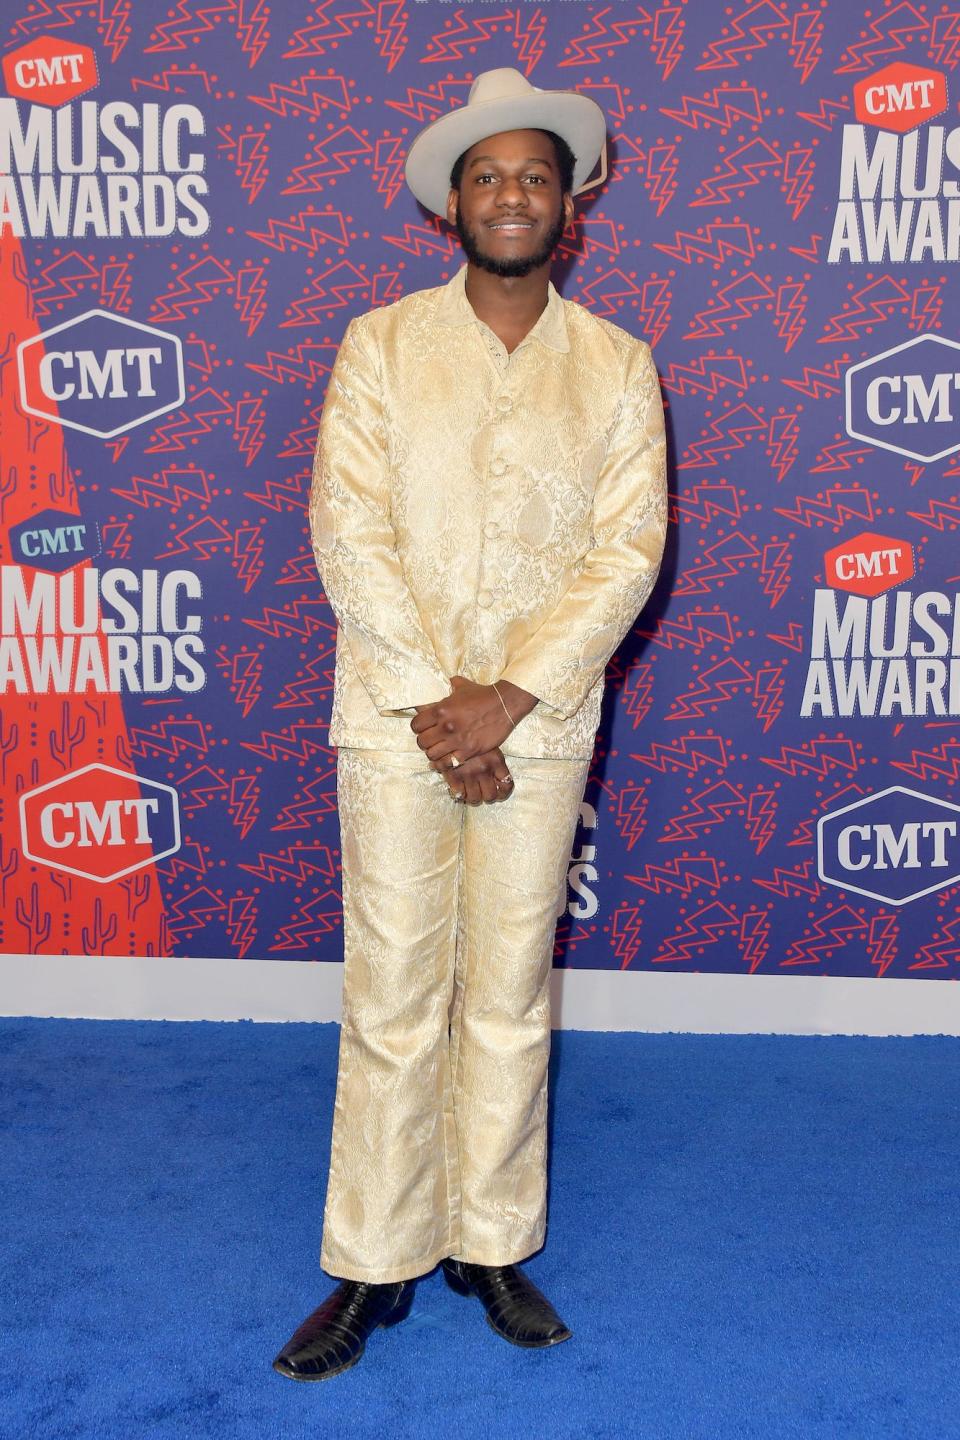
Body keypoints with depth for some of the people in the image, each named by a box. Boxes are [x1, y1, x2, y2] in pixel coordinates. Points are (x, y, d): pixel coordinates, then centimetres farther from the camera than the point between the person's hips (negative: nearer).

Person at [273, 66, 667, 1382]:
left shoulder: (616, 366, 6)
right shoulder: (382, 345, 3)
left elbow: (628, 551, -2)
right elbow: (348, 532, -5)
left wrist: (510, 696, -13)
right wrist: (429, 700, -13)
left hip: (541, 725, 1)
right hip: (393, 721, -1)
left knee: (512, 1001, 10)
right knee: (393, 1001, 4)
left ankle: (493, 1245, 26)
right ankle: (374, 1268, 19)